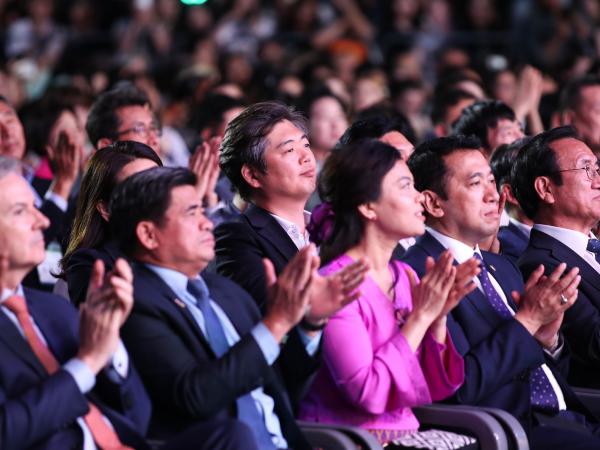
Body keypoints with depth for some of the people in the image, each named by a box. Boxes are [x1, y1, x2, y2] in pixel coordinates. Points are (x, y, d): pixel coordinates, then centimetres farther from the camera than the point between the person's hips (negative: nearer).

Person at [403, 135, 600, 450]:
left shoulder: (502, 267, 20)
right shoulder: (420, 274, -7)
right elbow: (460, 386, -16)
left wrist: (547, 338, 2)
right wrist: (528, 320, -12)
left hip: (564, 418, 8)